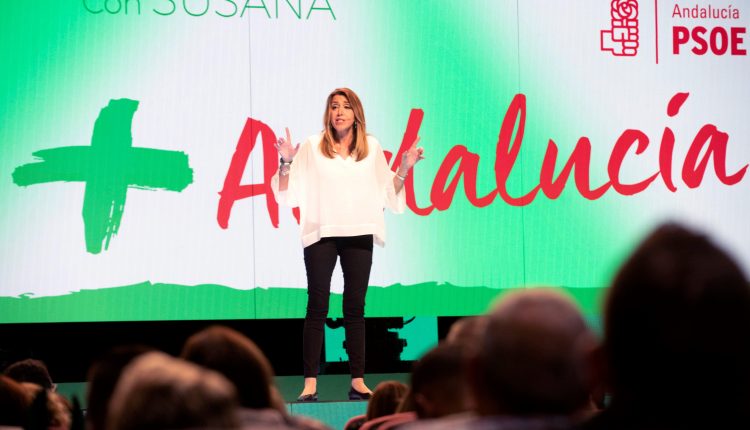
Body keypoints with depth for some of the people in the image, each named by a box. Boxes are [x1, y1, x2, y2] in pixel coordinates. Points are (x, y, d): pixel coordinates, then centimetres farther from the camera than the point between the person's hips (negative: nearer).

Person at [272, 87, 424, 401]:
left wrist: (405, 167, 0)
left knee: (355, 307, 4)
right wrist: (286, 162, -13)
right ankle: (310, 383, -3)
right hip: (321, 234, -2)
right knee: (317, 307, -2)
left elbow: (388, 192, 12)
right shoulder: (312, 147, 3)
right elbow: (288, 193, 2)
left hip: (359, 234, 2)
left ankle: (357, 381, 7)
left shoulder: (372, 148, 9)